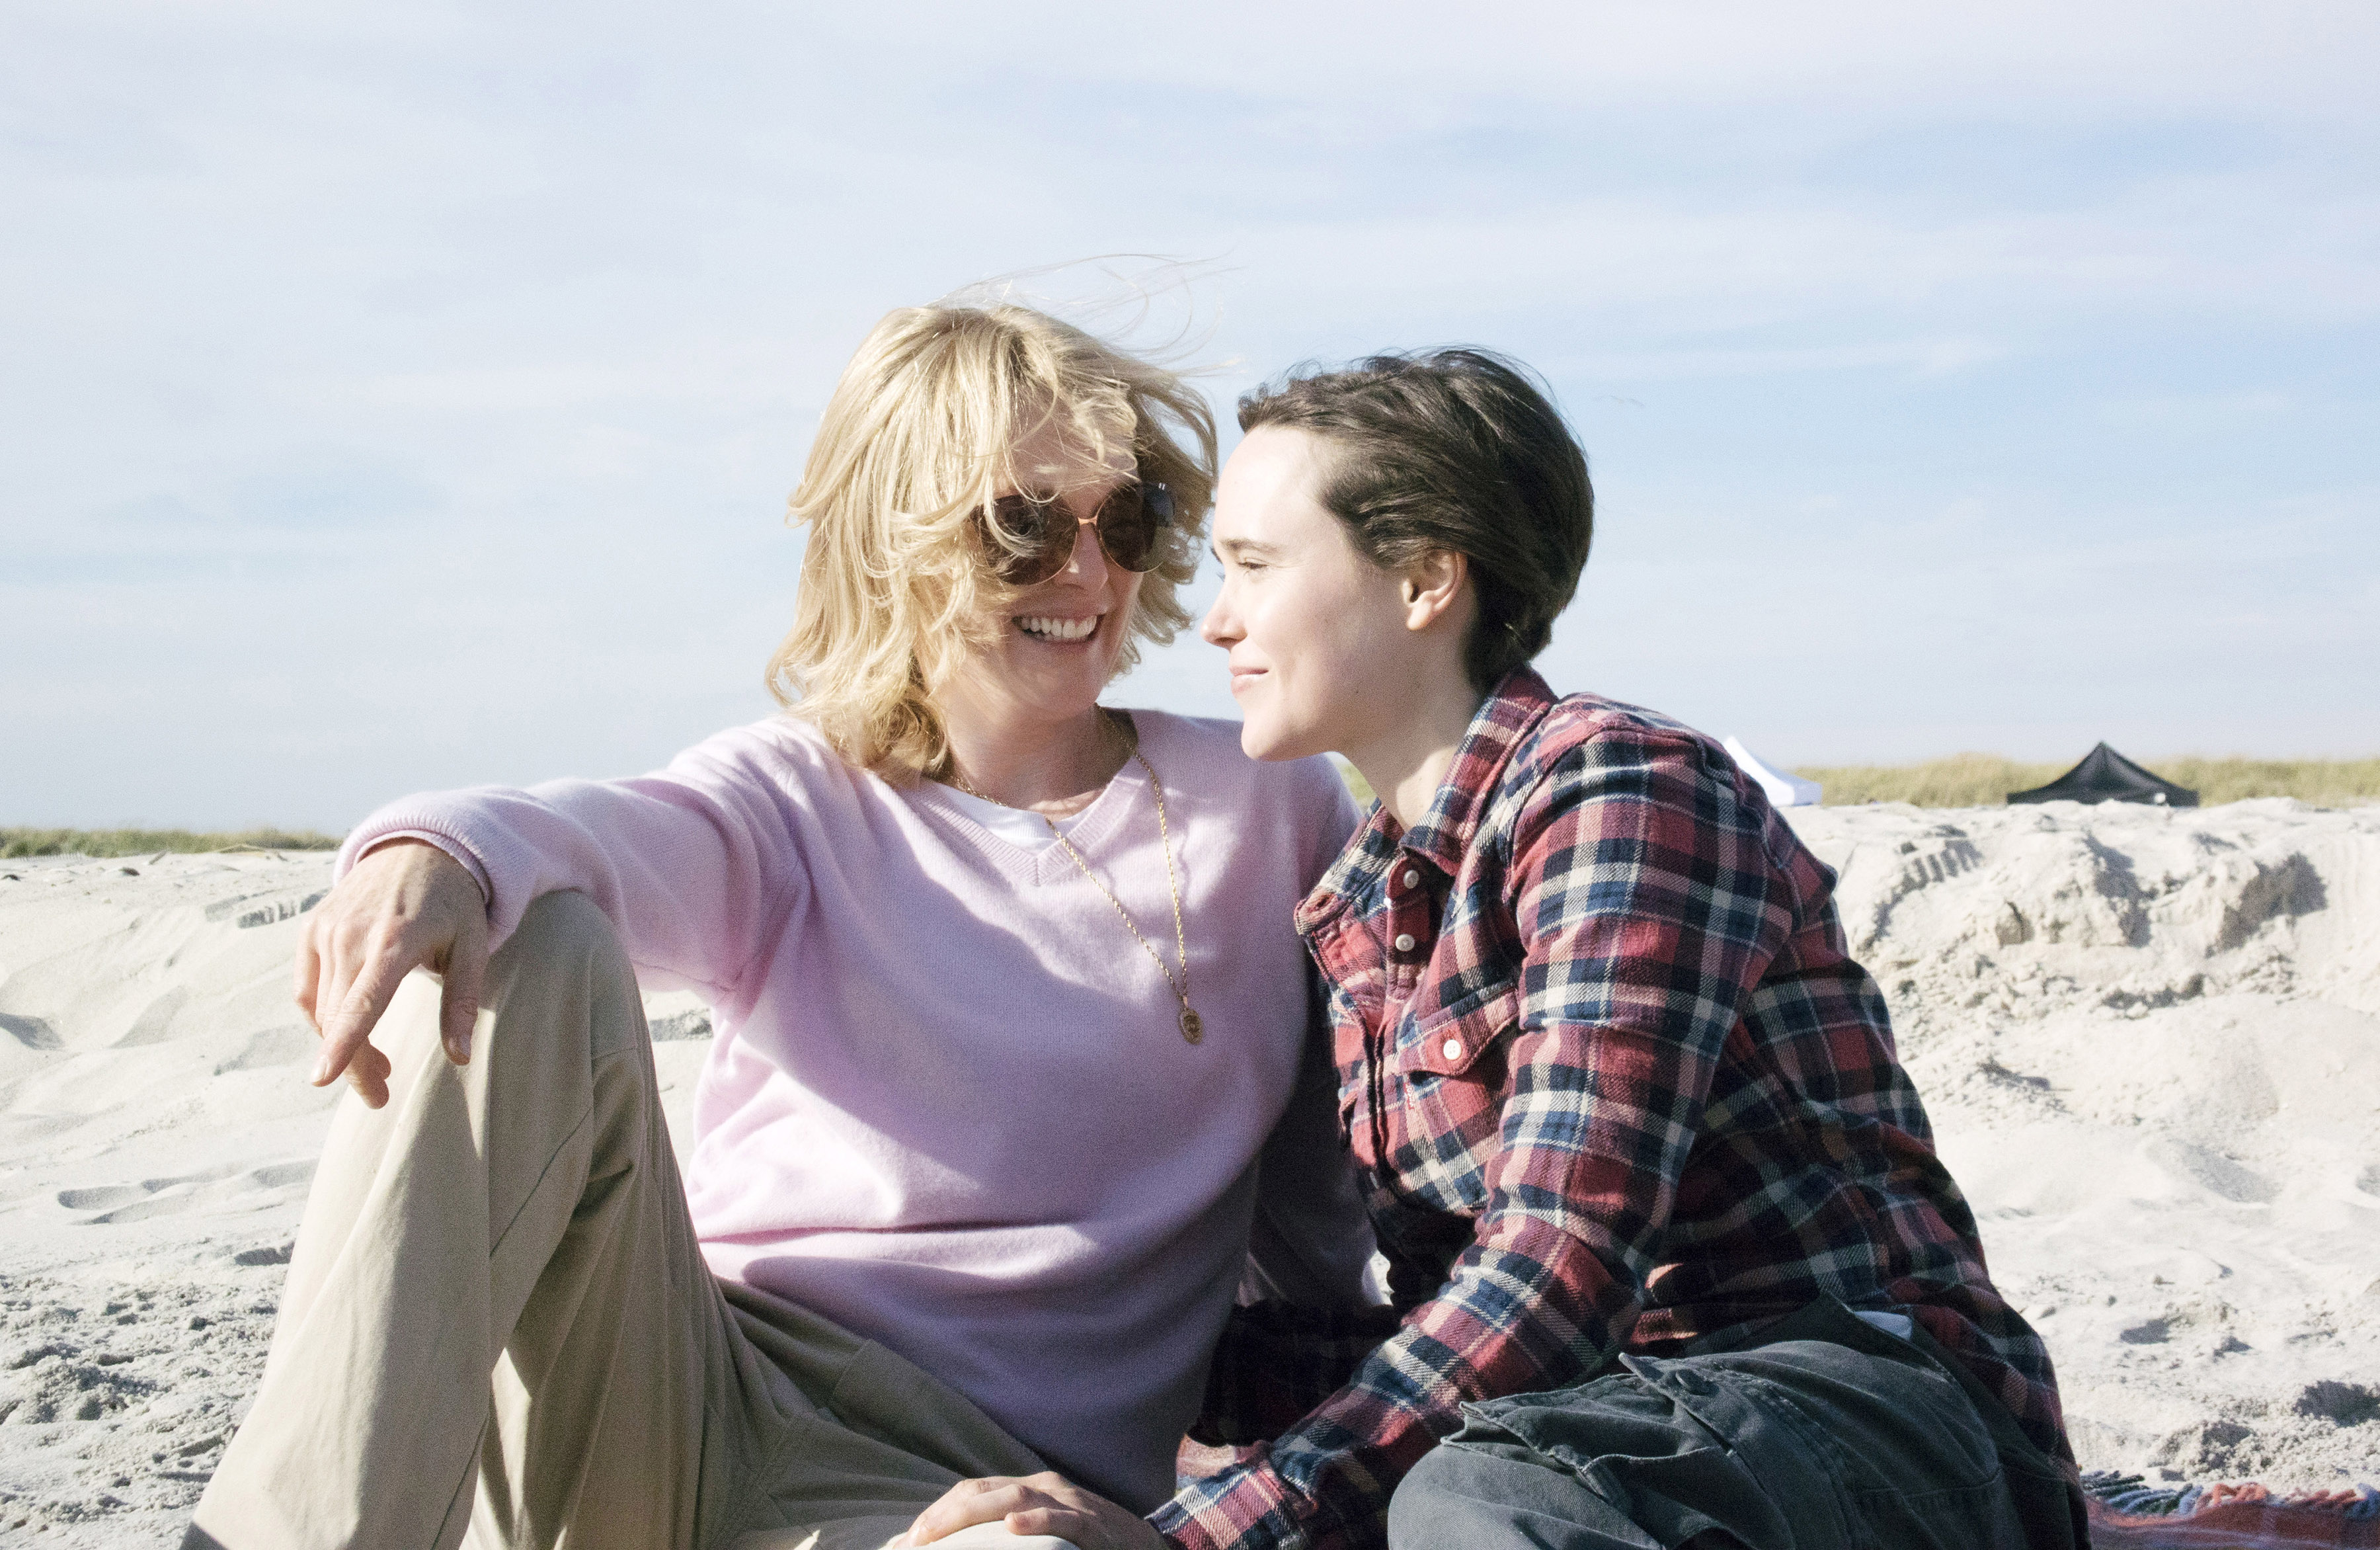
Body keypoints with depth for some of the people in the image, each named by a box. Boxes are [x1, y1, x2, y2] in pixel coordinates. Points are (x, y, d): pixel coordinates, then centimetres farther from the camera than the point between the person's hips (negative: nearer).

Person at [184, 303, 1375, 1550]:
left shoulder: (1272, 809, 11)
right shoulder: (798, 801, 9)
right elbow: (631, 838, -16)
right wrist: (437, 852, -38)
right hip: (678, 1404, 1)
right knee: (530, 944, -23)